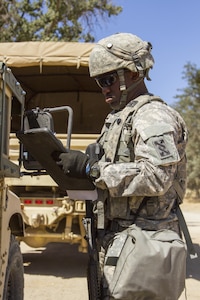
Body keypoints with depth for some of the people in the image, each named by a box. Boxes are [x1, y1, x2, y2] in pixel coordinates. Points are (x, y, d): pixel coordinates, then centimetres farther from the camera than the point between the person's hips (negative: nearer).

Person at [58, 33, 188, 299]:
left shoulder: (153, 116, -12)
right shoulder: (119, 117, 19)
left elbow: (156, 176, -26)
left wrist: (91, 168, -24)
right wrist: (76, 170, 6)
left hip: (142, 242, -9)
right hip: (116, 236, 10)